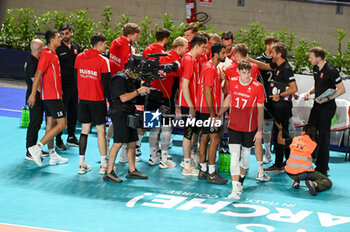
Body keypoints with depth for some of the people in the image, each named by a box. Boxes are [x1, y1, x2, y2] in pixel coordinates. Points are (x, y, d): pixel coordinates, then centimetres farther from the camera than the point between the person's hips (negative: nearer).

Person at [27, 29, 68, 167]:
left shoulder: (52, 54, 15)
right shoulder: (47, 54, -15)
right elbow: (38, 74, -18)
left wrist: (59, 92, 23)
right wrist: (33, 94, -20)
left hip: (53, 95, 10)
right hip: (53, 96, -10)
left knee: (51, 123, 11)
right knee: (62, 124, -9)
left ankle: (53, 156, 15)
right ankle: (37, 148, -11)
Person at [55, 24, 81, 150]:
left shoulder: (76, 47, 9)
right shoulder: (58, 48, -9)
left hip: (75, 85, 6)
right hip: (63, 86, -6)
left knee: (73, 111, 13)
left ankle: (71, 137, 25)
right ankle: (58, 140, 6)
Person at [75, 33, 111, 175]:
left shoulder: (79, 57, 4)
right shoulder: (103, 61, -12)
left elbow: (76, 77, 11)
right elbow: (106, 83, -12)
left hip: (83, 99, 5)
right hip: (98, 100, -5)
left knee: (85, 130, 11)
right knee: (101, 130, 3)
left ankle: (82, 164, 11)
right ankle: (104, 165, 6)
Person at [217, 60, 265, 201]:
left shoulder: (258, 87, -11)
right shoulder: (232, 82, -3)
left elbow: (260, 109, -6)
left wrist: (259, 131, -7)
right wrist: (218, 115, 19)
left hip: (250, 128, -1)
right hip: (233, 126, 1)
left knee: (245, 155, 12)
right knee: (234, 156, -11)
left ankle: (240, 182, 36)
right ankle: (235, 189, -15)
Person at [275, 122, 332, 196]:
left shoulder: (294, 139, 11)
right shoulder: (315, 145, 4)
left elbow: (279, 140, 26)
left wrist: (280, 129, 45)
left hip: (290, 173, 4)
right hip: (304, 173, -4)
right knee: (328, 182, 7)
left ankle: (296, 181, 18)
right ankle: (314, 184, -21)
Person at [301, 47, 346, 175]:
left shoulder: (331, 71, -19)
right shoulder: (316, 68, 8)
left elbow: (342, 89, -16)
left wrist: (328, 98, -24)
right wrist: (309, 92, 3)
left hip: (327, 107, -9)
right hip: (317, 106, 9)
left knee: (323, 137, -6)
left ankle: (322, 169, 2)